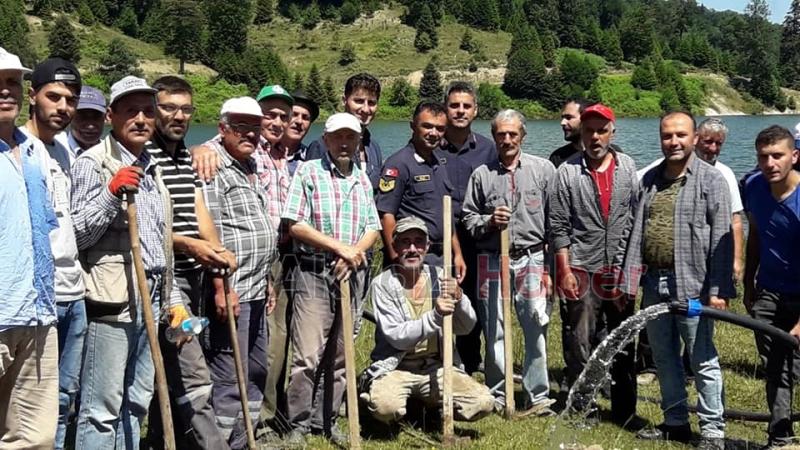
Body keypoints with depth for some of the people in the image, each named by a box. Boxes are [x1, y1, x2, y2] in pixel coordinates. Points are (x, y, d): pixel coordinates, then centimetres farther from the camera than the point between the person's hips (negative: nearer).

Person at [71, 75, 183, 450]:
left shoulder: (152, 169, 18)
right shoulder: (93, 163, -5)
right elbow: (78, 234, -12)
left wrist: (172, 299, 20)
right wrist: (112, 192, -22)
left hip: (152, 298, 8)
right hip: (114, 298, -8)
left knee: (136, 404, 12)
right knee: (101, 409, -5)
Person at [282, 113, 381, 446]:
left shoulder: (363, 179, 13)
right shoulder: (308, 172, -3)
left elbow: (373, 229, 11)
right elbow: (295, 225, -10)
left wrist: (354, 252, -9)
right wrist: (341, 247, -13)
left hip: (352, 275, 5)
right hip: (313, 275, -5)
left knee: (339, 356, 10)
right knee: (307, 356, -8)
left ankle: (327, 422, 20)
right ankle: (299, 425, 3)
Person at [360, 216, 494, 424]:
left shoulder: (438, 277, 4)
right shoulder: (383, 284, -8)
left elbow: (465, 327, 2)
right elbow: (397, 337, -17)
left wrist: (459, 298, -18)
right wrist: (435, 316, -29)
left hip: (435, 367, 4)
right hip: (395, 368, -3)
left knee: (483, 402, -17)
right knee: (386, 406, -34)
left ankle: (430, 409, 10)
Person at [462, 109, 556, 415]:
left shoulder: (543, 169, 3)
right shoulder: (482, 174, 6)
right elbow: (467, 219, 12)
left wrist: (552, 265, -2)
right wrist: (488, 222, -9)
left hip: (531, 259, -1)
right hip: (492, 261, 1)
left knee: (536, 330, -1)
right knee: (494, 332, 7)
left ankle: (537, 396, 10)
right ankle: (497, 395, 19)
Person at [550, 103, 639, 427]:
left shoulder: (627, 167, 5)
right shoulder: (568, 171, -2)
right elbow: (559, 226, -3)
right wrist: (565, 270, -8)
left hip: (620, 269, 2)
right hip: (582, 270, -2)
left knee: (623, 344, 9)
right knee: (580, 343, 3)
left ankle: (624, 410, 20)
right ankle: (582, 408, 15)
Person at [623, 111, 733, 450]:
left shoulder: (711, 180, -4)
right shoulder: (649, 179, 12)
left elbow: (721, 239, -10)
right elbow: (637, 234, 10)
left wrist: (719, 289, -16)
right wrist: (629, 281, 5)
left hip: (692, 285, -6)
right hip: (654, 283, 6)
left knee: (703, 361, 1)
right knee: (664, 358, 14)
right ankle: (675, 422, 27)